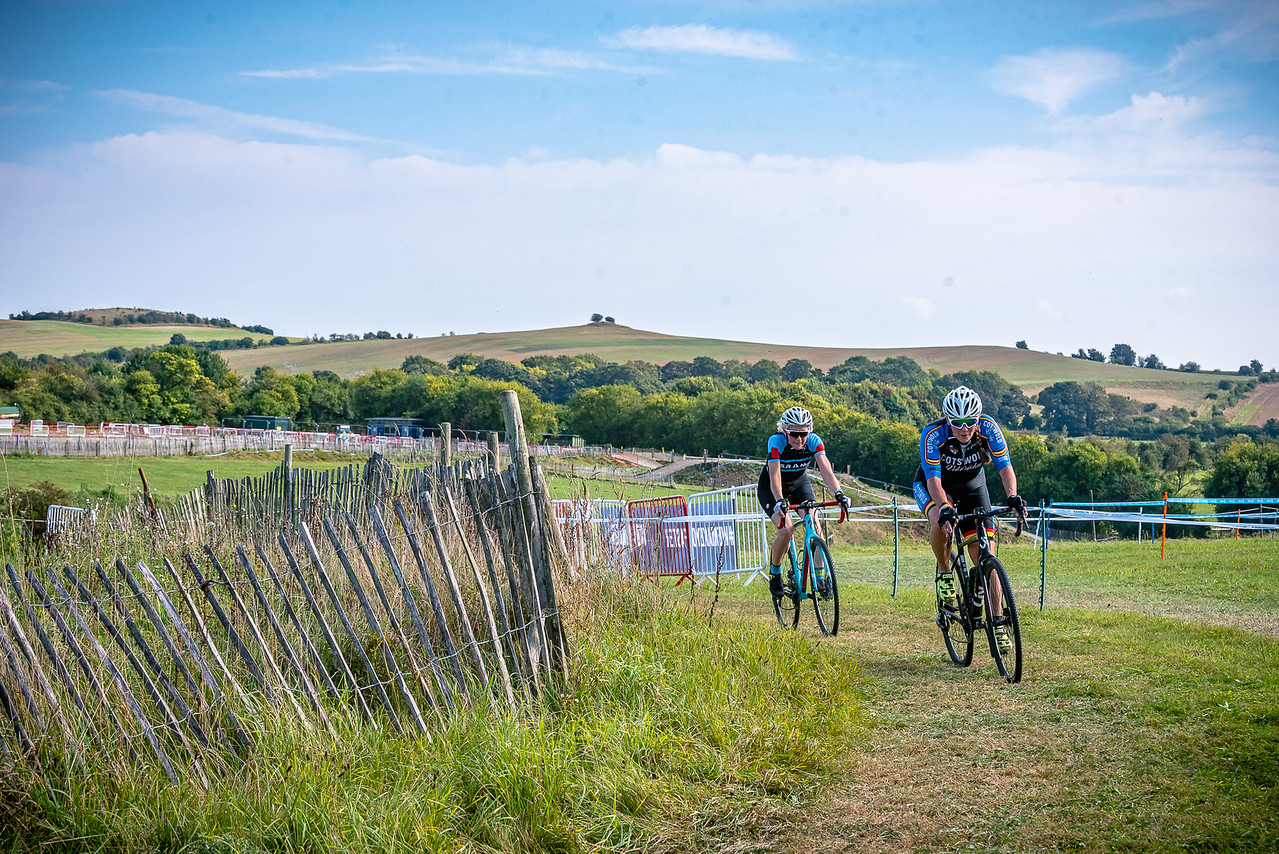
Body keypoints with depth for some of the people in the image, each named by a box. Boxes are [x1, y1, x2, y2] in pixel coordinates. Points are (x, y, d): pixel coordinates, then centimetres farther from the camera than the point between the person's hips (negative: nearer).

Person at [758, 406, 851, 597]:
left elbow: (826, 470, -34)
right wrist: (779, 501, -58)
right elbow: (775, 476, -41)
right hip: (770, 488, -3)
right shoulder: (776, 441, -32)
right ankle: (774, 573, 0)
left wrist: (838, 493, -50)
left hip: (799, 483, 3)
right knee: (786, 529, -24)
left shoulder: (813, 441, -24)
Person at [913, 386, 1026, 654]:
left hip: (972, 486, 2)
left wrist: (1013, 496, -47)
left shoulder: (988, 429, -26)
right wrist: (945, 508, -55)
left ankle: (997, 622, -1)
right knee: (941, 521, -37)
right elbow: (934, 479, -38)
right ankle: (944, 572, -9)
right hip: (934, 486, -2)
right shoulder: (933, 435, -32)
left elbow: (1004, 466, -29)